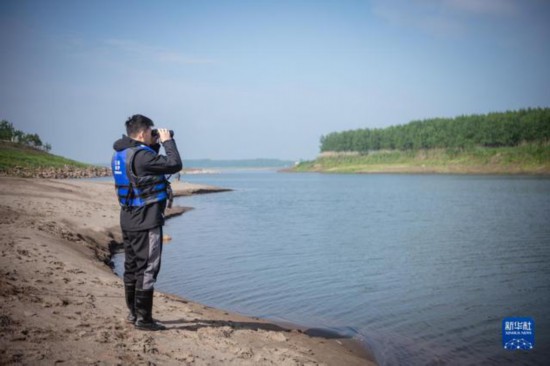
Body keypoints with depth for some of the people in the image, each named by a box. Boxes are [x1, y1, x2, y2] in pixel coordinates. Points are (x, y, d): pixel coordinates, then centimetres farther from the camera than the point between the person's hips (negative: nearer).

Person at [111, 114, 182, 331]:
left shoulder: (120, 155, 10)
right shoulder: (141, 155, -20)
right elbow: (174, 165, -18)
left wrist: (155, 145, 14)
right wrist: (167, 141, -6)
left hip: (128, 219, 10)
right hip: (146, 220, -10)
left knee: (132, 266, 16)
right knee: (147, 268, -4)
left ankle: (133, 313, 26)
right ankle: (143, 319, 0)